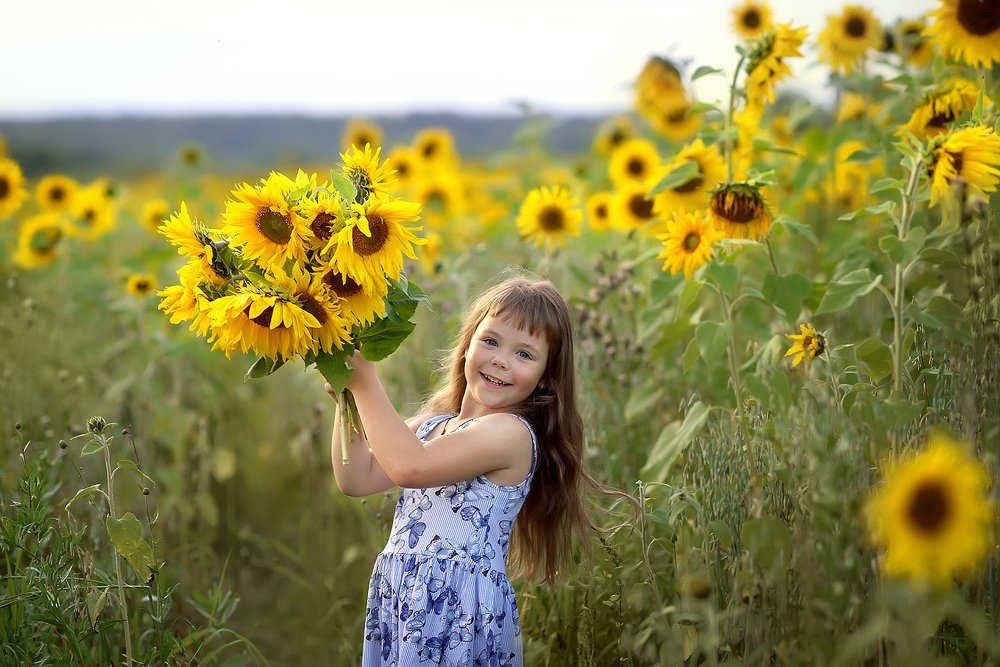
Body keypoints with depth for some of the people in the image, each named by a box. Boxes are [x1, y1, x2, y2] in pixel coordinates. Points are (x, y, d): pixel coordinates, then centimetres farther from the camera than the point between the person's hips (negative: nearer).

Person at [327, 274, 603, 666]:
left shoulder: (512, 433, -14)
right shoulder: (431, 424, 12)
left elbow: (408, 466, -23)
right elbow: (357, 478, 9)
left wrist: (365, 382, -15)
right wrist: (347, 400, 2)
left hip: (459, 612, -7)